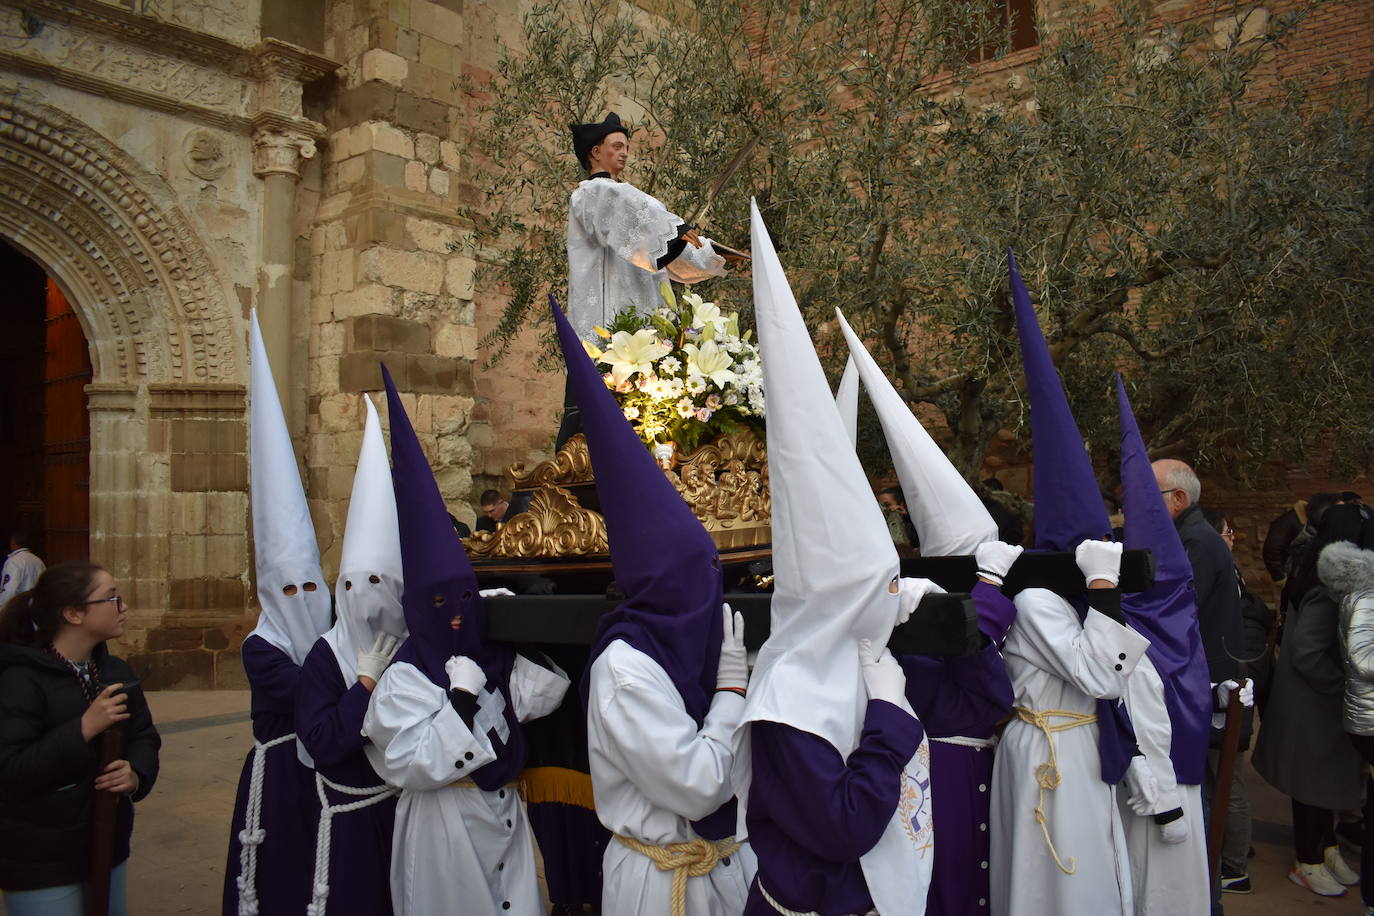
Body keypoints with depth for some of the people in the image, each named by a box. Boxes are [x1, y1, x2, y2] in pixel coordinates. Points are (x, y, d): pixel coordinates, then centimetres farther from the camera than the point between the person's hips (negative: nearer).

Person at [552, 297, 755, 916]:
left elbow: (738, 764, 5)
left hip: (726, 862, 7)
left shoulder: (690, 641, 0)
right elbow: (696, 787, -24)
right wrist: (732, 686, -17)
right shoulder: (625, 666, -23)